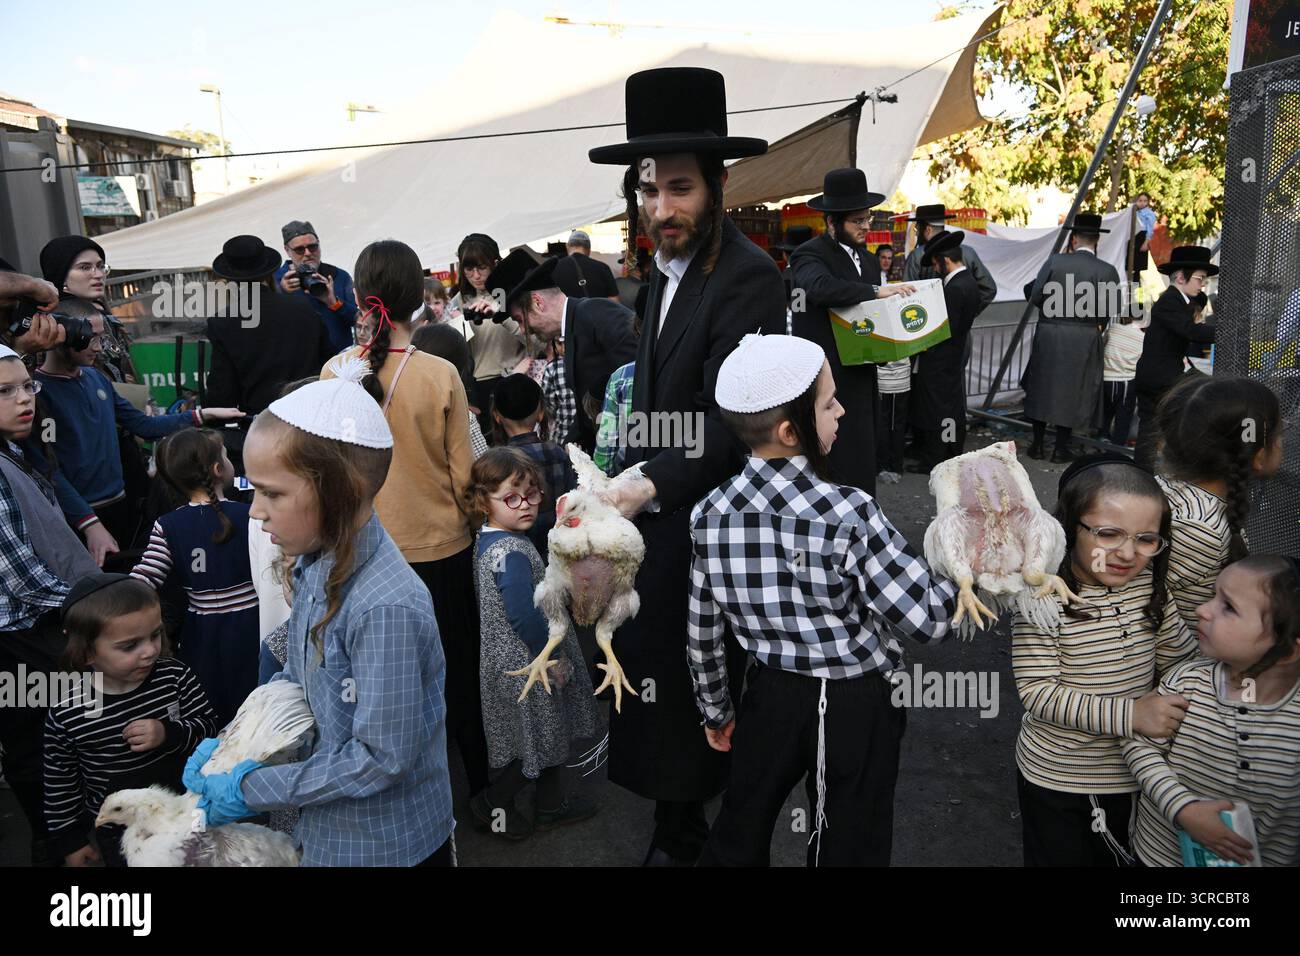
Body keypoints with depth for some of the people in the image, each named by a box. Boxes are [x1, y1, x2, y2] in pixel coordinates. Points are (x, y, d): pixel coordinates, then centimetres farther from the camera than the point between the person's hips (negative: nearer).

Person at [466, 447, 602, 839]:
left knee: (548, 735, 24)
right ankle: (493, 804, 25)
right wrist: (552, 656, -17)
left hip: (508, 658, 10)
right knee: (538, 739, 9)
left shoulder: (488, 539, 3)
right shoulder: (512, 553, -28)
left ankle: (552, 805, 40)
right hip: (527, 666, -10)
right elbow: (524, 615, -32)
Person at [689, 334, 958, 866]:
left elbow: (703, 631, 0)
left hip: (771, 696, 4)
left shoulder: (711, 514, -11)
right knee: (849, 847, 18)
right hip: (857, 706, -3)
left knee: (739, 834, 23)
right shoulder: (848, 515, -25)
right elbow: (929, 621, -20)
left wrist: (715, 710, 15)